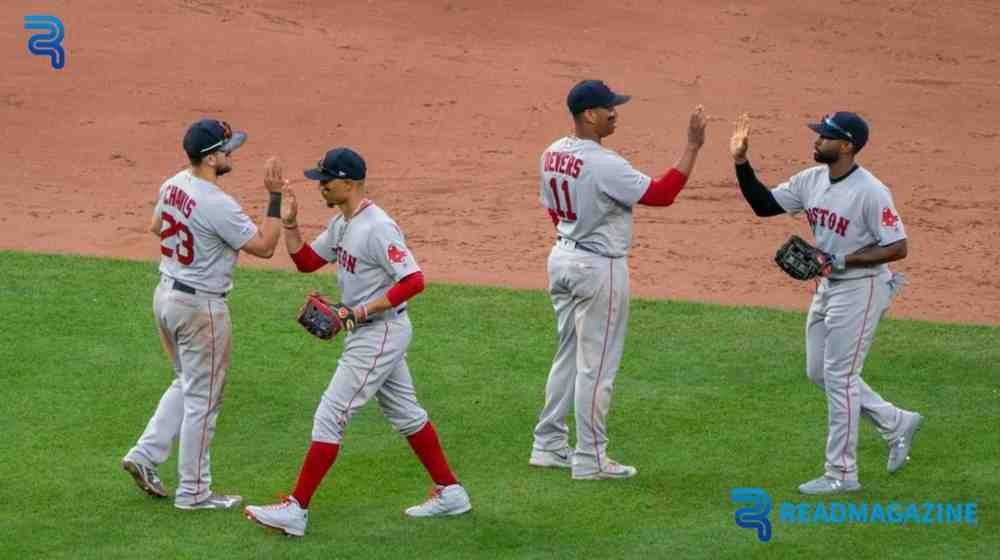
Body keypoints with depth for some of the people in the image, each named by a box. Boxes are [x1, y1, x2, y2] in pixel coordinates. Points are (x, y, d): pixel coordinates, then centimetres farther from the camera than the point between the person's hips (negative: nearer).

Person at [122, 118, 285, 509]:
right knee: (203, 399, 4)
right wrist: (275, 197, -19)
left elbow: (155, 227, 20)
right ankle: (193, 492, 11)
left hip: (166, 296, 8)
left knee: (187, 385, 25)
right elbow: (264, 247, -19)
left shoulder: (173, 185, 1)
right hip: (201, 306, -8)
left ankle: (145, 456, 18)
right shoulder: (218, 205, -25)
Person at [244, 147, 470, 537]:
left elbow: (414, 280, -25)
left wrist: (362, 311, -26)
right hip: (367, 332, 10)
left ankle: (296, 510, -8)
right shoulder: (341, 225, 8)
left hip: (381, 332, -10)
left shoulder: (378, 228, -22)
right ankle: (450, 493, 26)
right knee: (405, 413, 17)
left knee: (330, 416, -9)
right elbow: (306, 261, 17)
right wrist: (289, 225, 1)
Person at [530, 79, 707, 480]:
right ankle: (589, 459, 5)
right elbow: (661, 193, -24)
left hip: (561, 258, 9)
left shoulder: (552, 154, 3)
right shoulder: (604, 165, -24)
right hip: (599, 267, -9)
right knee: (596, 365, -1)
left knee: (569, 355, 19)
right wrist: (693, 146, -21)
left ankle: (548, 445, 23)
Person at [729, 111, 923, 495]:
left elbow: (897, 248, -21)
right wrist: (741, 162, -5)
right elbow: (763, 205, 7)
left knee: (839, 377, -4)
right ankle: (896, 423, 29)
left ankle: (842, 474, 6)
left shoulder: (870, 192, -22)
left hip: (861, 288, -9)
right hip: (828, 286, 9)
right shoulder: (811, 180, 1)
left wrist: (842, 261, -26)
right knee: (819, 373, 15)